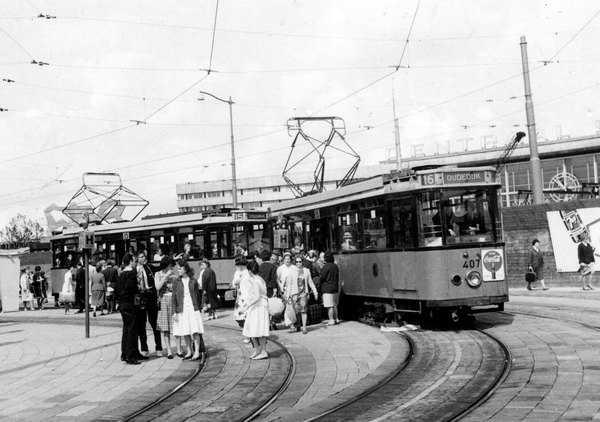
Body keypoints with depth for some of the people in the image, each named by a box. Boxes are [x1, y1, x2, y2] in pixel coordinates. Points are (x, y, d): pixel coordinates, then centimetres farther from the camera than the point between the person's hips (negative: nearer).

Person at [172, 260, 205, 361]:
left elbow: (197, 296, 9)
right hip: (182, 309, 2)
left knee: (195, 330, -7)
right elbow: (174, 298, 4)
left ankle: (197, 352, -6)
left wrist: (198, 308, 9)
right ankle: (189, 352, 14)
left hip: (193, 308, -2)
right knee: (185, 332, 5)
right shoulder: (176, 283, 4)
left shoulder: (193, 281, 3)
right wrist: (174, 312, -2)